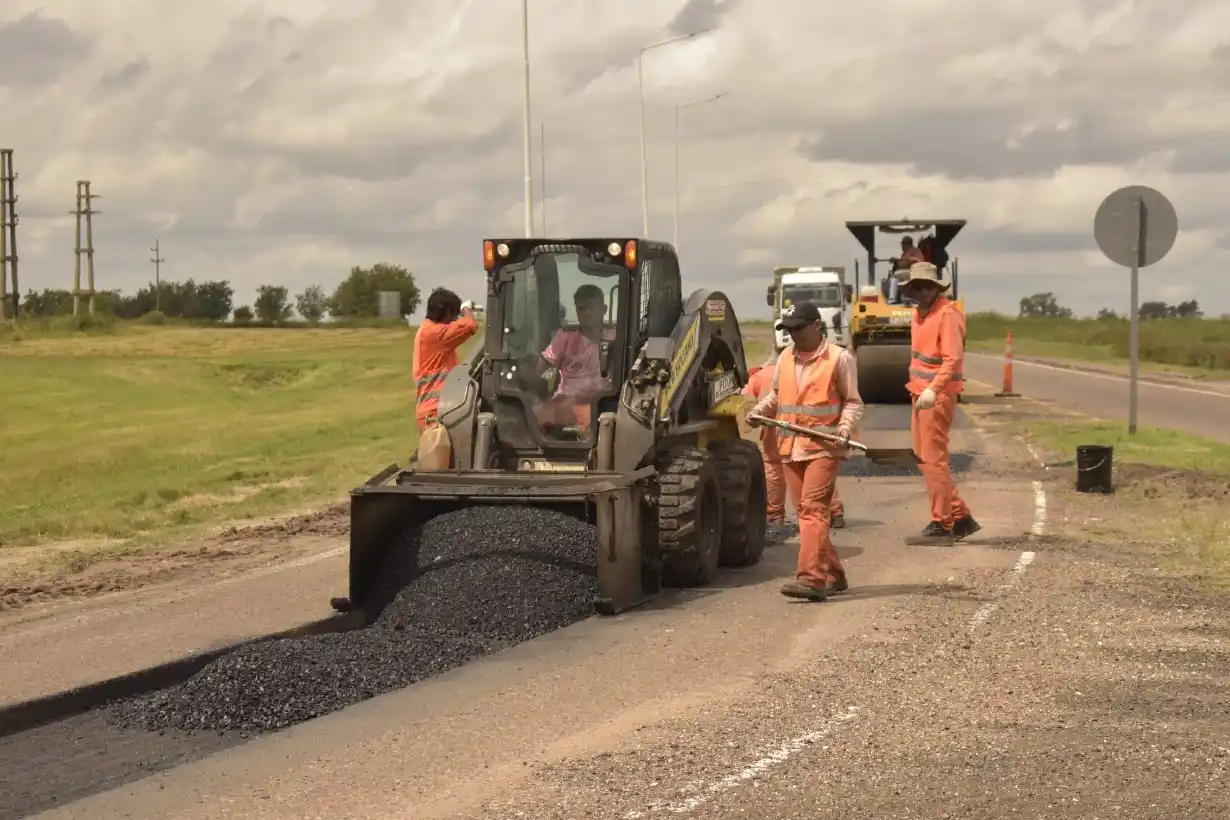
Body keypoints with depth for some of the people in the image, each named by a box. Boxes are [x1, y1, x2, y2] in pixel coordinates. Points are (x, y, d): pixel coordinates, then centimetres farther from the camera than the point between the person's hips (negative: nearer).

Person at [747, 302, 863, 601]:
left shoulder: (840, 358, -2)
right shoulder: (785, 358, 15)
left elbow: (853, 402, 1)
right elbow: (776, 395, 27)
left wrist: (845, 428, -15)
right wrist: (759, 410, 9)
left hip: (824, 447, -6)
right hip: (790, 447, 6)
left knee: (813, 509, -16)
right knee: (805, 512, 8)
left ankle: (811, 579, -23)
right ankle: (833, 575, 20)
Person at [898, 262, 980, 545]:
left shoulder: (947, 314, -13)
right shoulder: (919, 314, 15)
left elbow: (953, 359, -21)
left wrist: (933, 390, -31)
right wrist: (917, 388, 16)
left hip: (938, 396, -10)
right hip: (920, 394, 10)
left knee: (933, 460, -6)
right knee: (925, 460, 13)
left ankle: (941, 526, 0)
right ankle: (961, 518, 20)